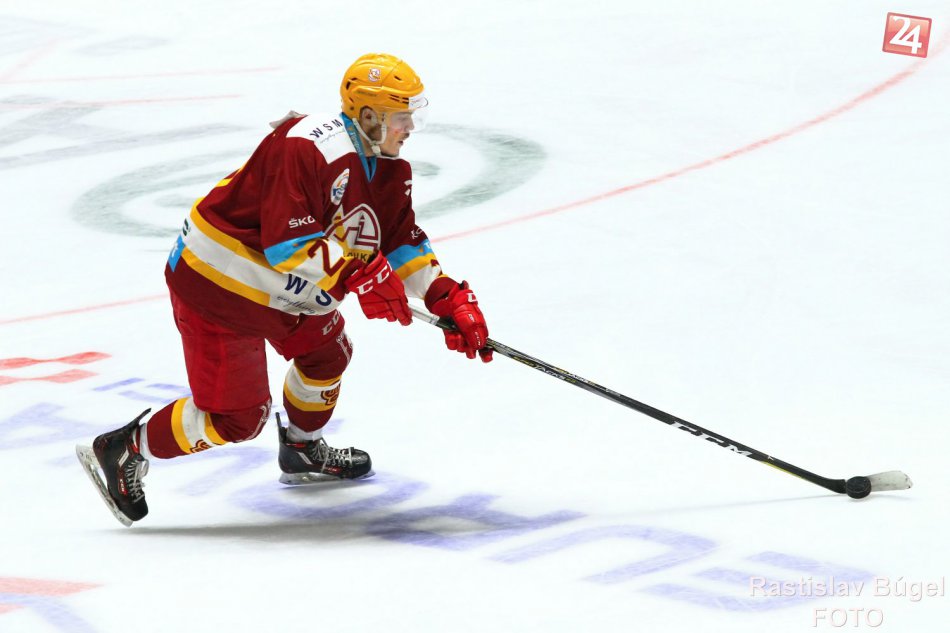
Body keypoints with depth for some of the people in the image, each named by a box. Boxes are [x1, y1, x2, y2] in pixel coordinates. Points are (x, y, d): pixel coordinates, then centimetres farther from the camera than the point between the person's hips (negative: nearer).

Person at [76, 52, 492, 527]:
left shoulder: (388, 168, 3)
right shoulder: (308, 149, -28)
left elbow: (401, 242, 7)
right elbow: (288, 244, -33)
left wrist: (449, 299, -4)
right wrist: (357, 276, -34)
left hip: (277, 281, 10)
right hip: (215, 280, -10)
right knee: (236, 417, -7)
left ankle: (303, 451, 45)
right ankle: (122, 452, 7)